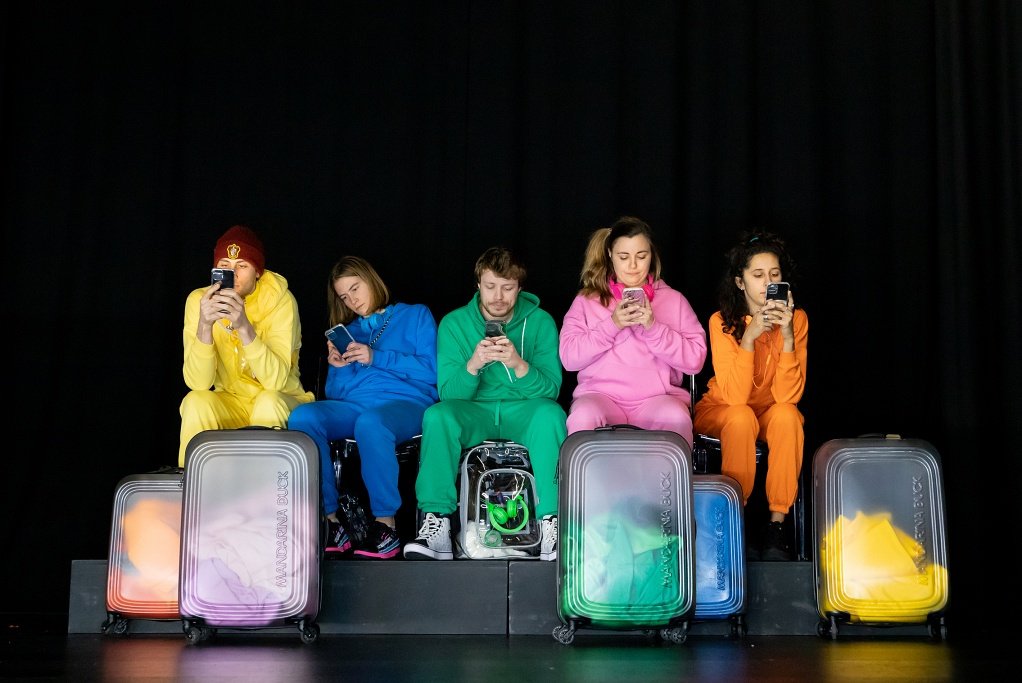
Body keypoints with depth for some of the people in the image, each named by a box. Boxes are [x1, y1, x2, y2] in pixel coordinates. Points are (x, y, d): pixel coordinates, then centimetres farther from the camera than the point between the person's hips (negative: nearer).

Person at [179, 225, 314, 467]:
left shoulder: (280, 300, -16)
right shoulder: (199, 300, -10)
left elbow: (277, 380, -27)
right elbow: (198, 383, -18)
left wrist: (244, 327, -39)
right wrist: (204, 325, -34)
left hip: (279, 404, -2)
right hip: (230, 403, 2)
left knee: (268, 401, -32)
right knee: (196, 402, -27)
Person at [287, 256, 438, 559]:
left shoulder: (416, 316, 17)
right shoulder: (347, 332, 30)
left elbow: (431, 371, 2)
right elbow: (333, 393, 22)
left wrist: (377, 358, -4)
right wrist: (338, 369, 2)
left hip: (406, 403, -4)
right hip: (353, 407, 4)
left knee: (369, 422, -41)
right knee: (303, 416, -29)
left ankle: (385, 524, -31)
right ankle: (328, 521, -29)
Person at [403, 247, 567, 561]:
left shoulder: (540, 322, -1)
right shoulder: (454, 324, 0)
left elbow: (551, 388, -8)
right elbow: (448, 393, -5)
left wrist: (518, 364, -28)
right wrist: (473, 364, -26)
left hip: (524, 413, -1)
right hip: (474, 415, 1)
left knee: (550, 413, -34)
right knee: (437, 415, -31)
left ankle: (551, 519, -30)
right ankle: (436, 523, -31)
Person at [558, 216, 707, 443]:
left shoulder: (673, 299, 13)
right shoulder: (587, 300, 13)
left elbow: (695, 359, 2)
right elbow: (569, 357, 1)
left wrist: (653, 327, -11)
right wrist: (612, 325, -11)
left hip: (658, 397, 0)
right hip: (600, 395, 0)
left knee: (676, 418, -34)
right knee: (583, 417, -35)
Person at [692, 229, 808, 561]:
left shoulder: (797, 319, -13)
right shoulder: (722, 322, -17)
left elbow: (788, 395, -21)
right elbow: (734, 396, -26)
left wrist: (787, 337, -32)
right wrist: (749, 337, -35)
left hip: (773, 413, 2)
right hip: (722, 412, -1)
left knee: (788, 415, -32)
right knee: (742, 418, -35)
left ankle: (777, 525, -27)